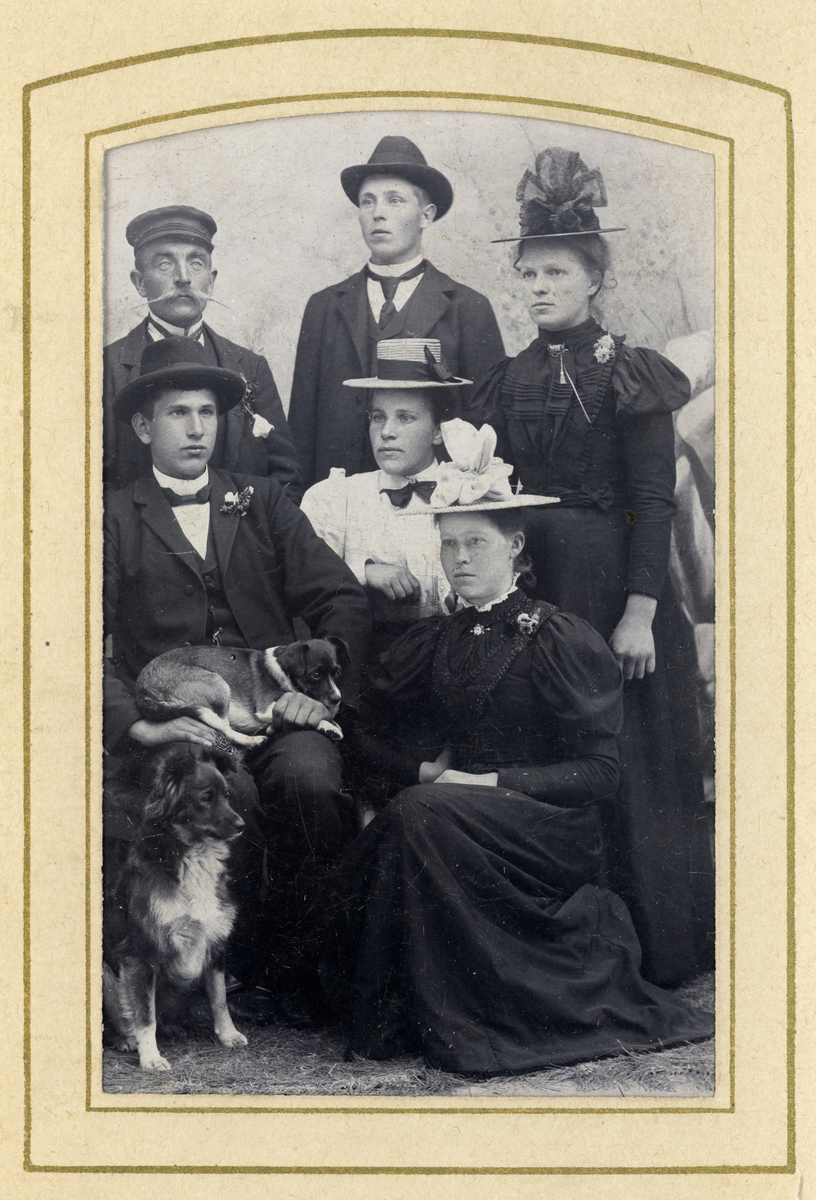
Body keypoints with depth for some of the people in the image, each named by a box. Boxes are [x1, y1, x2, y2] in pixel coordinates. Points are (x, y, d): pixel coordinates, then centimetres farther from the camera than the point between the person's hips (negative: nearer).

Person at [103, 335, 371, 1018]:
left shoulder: (263, 504, 21)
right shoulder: (114, 520, 13)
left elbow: (344, 601, 12)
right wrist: (140, 725, -16)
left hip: (275, 711, 2)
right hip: (173, 721, -2)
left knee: (310, 779, -31)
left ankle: (291, 966, -10)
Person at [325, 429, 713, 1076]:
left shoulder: (563, 639, -3)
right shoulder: (432, 640, 13)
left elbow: (600, 770, -8)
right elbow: (364, 734, 13)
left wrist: (492, 783, -17)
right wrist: (421, 772, -7)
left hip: (548, 828, -4)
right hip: (454, 812, 4)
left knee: (421, 815, -33)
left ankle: (461, 1023, -20)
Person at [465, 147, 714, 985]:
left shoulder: (630, 377, -5)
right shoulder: (510, 380, 10)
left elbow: (653, 500, -10)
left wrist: (640, 611, -16)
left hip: (611, 582, -5)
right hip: (533, 583, 5)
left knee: (625, 762, 0)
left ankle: (656, 946, 12)